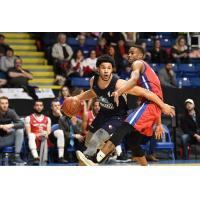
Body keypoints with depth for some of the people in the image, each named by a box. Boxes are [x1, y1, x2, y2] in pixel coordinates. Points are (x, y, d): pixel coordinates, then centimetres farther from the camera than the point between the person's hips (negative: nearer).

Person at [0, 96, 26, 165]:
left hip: (8, 139, 2)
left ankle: (17, 157, -23)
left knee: (20, 130, -22)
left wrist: (11, 125, -33)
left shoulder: (11, 112, -7)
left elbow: (22, 124, -14)